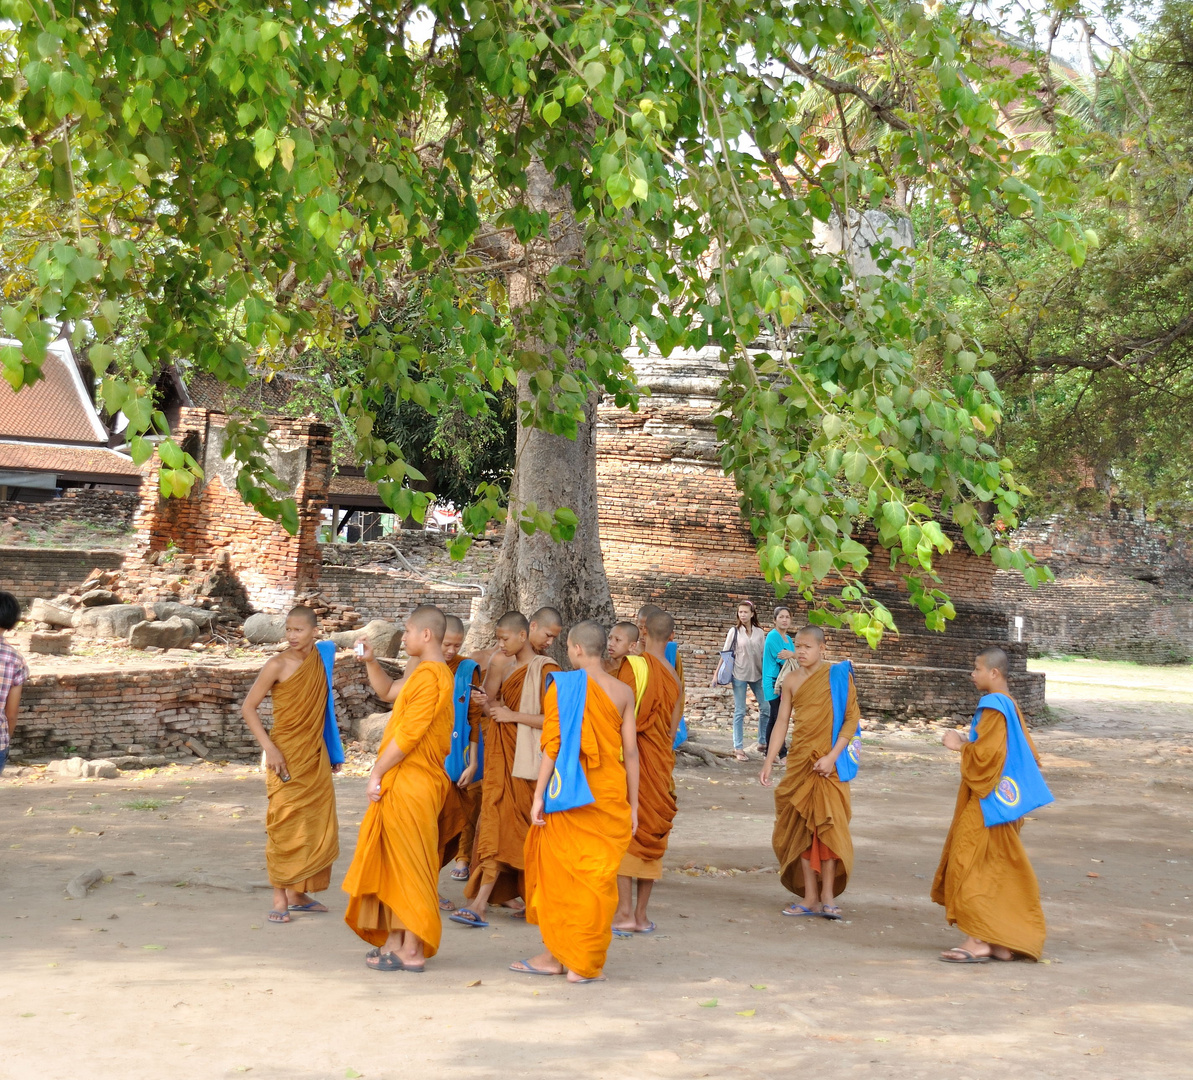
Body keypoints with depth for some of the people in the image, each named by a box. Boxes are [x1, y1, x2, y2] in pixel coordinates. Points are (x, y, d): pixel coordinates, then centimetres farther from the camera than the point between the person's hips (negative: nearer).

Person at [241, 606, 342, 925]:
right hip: (286, 756, -6)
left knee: (317, 827, 9)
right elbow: (248, 707, -10)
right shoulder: (278, 665, -10)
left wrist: (332, 751, 13)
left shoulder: (319, 662, 6)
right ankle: (279, 899, 6)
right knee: (284, 826, -3)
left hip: (315, 757, 6)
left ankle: (298, 893, 22)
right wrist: (269, 748, -18)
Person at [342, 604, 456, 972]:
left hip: (409, 785, -10)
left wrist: (377, 773, -14)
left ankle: (410, 951, 2)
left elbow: (407, 734, -19)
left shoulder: (428, 676, -17)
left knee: (407, 864, -4)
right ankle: (396, 941, 18)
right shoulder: (438, 673, 16)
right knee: (396, 864, 13)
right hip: (402, 784, 10)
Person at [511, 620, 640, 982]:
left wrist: (539, 795, -5)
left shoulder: (563, 685, -6)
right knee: (598, 875, 8)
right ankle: (585, 963, 12)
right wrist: (633, 805, 8)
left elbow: (552, 744, -9)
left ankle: (556, 955, 17)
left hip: (571, 796, -3)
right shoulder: (622, 691, 3)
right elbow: (631, 752, 2)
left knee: (559, 871, 9)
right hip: (611, 796, 3)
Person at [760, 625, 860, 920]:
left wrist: (832, 756, -15)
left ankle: (827, 895, -1)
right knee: (802, 827, 5)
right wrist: (768, 762, 6)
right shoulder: (791, 679, 7)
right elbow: (781, 723, 10)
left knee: (826, 823, -9)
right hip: (799, 761, 5)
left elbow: (852, 718, -7)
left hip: (827, 762, -4)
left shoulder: (838, 675, -6)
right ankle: (811, 898, 12)